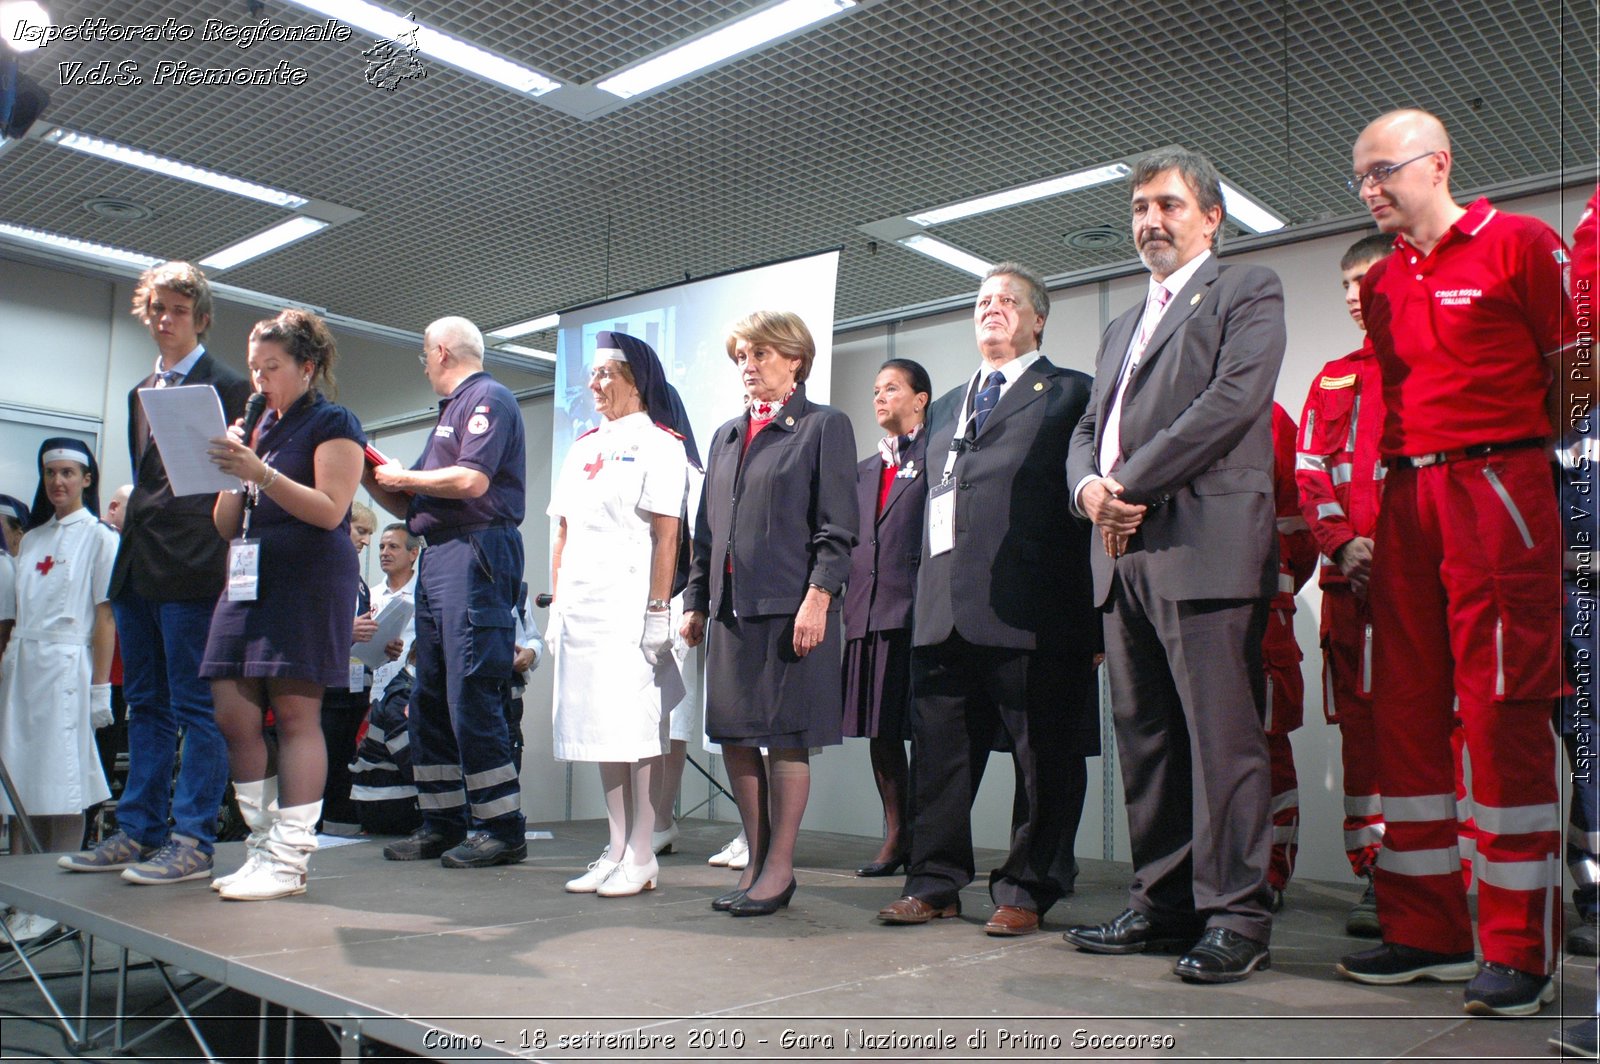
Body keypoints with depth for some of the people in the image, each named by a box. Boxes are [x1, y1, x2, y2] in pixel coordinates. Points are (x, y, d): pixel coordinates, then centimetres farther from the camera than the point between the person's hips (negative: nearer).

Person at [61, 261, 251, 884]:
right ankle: (139, 832, 20)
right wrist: (131, 529, 15)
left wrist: (223, 564, -15)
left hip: (191, 569, -8)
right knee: (146, 705, 12)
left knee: (196, 706, -4)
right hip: (137, 566, 8)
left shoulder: (228, 388, -3)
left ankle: (192, 843, 0)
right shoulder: (140, 393, 21)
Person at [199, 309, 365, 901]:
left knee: (295, 714, -9)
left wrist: (260, 473, -18)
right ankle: (263, 848, 12)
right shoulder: (258, 428, 22)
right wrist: (228, 472, 3)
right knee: (233, 715, 2)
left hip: (308, 579, -8)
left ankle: (289, 861, -5)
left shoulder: (333, 424, 2)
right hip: (249, 579, 8)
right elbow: (226, 525, 20)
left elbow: (330, 509, -11)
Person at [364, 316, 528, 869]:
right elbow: (412, 506, 26)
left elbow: (472, 480, -18)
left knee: (472, 696, -11)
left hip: (475, 551, -10)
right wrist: (373, 478, 12)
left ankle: (501, 829, -4)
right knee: (429, 699, 10)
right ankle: (443, 823, 17)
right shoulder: (450, 410, 26)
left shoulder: (488, 398, -3)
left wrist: (403, 477, -5)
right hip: (437, 555, 10)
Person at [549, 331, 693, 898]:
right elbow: (563, 533, 19)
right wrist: (557, 602, 13)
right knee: (598, 723, 9)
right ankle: (617, 848, 17)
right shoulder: (583, 447, 20)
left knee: (635, 725, -5)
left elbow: (666, 536, -10)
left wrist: (657, 609, -16)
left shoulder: (658, 444, -2)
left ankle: (642, 857, 3)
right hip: (581, 605, 8)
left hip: (629, 603, -7)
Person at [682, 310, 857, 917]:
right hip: (731, 609, 6)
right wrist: (696, 601, 13)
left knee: (786, 738, -1)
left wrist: (818, 597, -16)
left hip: (791, 608, -6)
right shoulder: (726, 436, 21)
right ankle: (756, 860, 20)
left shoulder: (824, 427, 2)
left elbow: (836, 529, -6)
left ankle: (779, 868, 9)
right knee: (733, 736, 7)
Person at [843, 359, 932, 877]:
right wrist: (845, 598, 11)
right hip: (867, 613, 7)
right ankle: (896, 835, 20)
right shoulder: (864, 470, 22)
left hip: (918, 611, -7)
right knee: (879, 730, 9)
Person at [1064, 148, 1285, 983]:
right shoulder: (1120, 330, 28)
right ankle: (1163, 904, 16)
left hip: (1205, 545, -7)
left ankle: (1235, 917, 1)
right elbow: (1089, 430, 22)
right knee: (1143, 738, 8)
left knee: (1221, 736, -7)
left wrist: (1130, 484, -11)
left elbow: (1233, 400, -10)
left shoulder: (1247, 292, 6)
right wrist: (1089, 485, -2)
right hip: (1124, 554, 7)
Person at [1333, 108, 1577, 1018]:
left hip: (1497, 488, -6)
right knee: (1407, 710, 6)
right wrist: (1367, 520, 12)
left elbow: (1574, 376, 1)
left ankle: (1521, 950, 5)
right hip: (1408, 499, 7)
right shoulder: (1383, 281, 17)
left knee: (1504, 711, -6)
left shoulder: (1520, 244, 0)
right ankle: (1428, 932, 15)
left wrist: (1517, 459, 3)